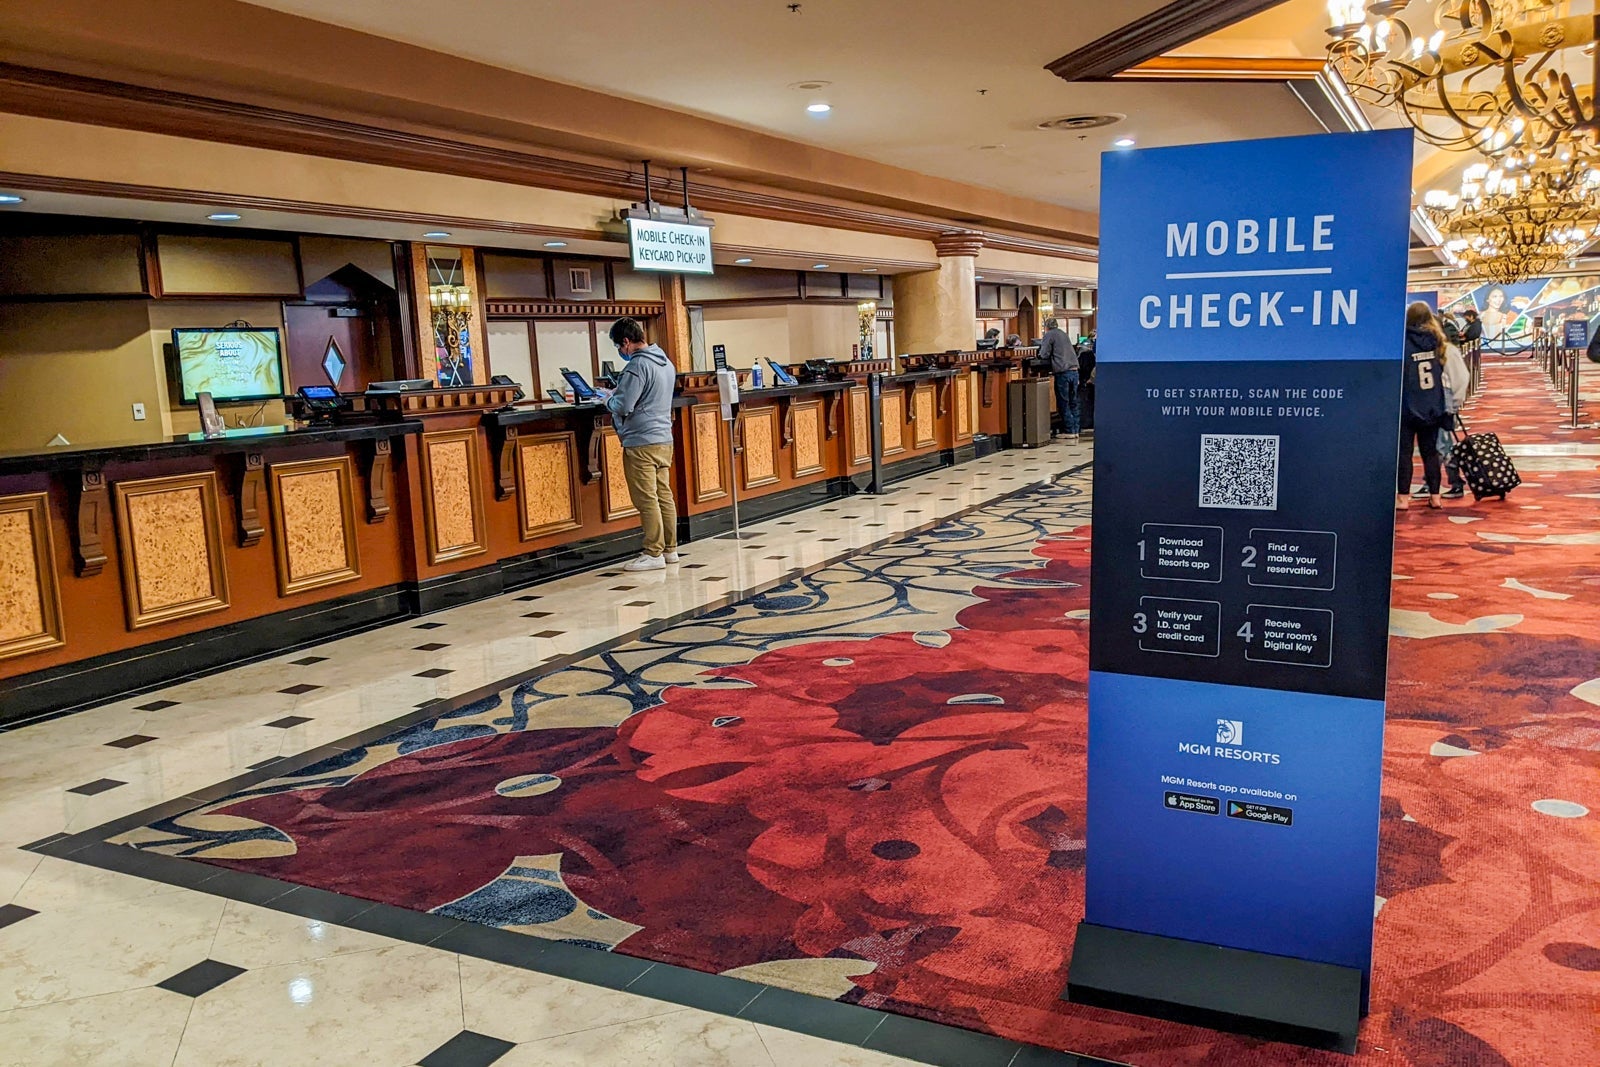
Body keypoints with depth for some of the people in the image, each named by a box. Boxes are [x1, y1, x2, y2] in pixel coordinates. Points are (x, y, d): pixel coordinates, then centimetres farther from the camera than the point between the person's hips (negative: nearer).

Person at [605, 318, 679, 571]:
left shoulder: (638, 365, -16)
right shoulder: (666, 362, 14)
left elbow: (623, 406, -19)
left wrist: (609, 399, 2)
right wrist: (618, 395, 19)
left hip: (641, 442, -9)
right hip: (664, 438, 9)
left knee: (646, 500, -4)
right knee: (664, 496, 12)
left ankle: (654, 554, -1)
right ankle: (670, 549, 17)